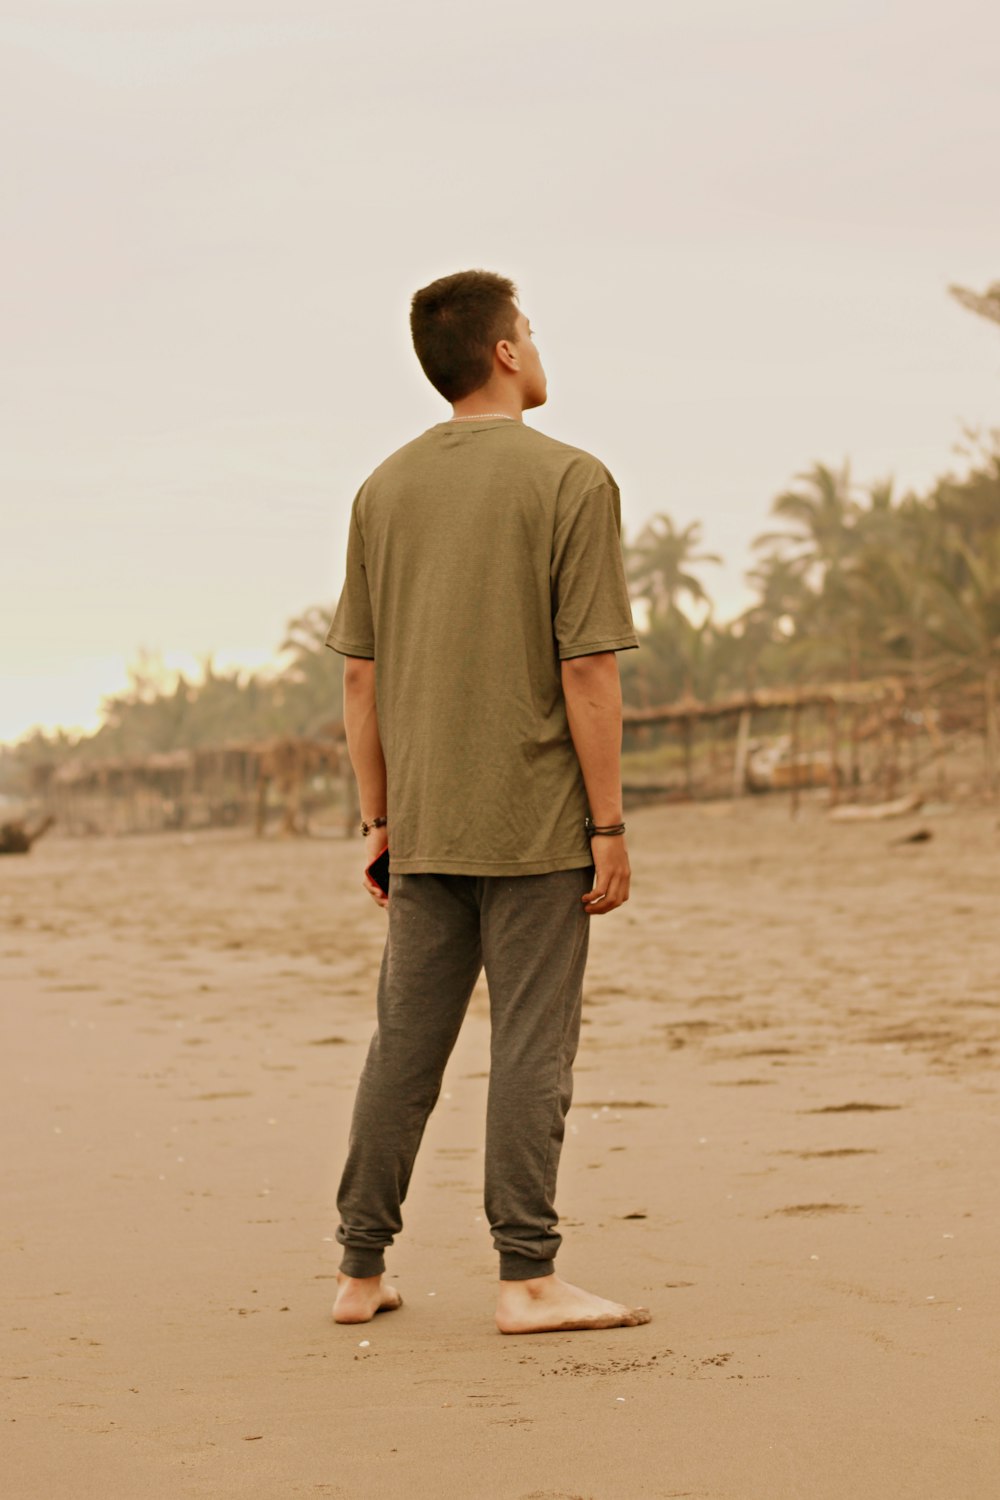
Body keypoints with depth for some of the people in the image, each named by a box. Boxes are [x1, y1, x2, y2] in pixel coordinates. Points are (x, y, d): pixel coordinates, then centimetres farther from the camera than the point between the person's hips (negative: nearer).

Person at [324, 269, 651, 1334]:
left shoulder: (385, 489, 8)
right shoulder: (572, 482, -8)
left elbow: (359, 674, 8)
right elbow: (588, 670, -13)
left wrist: (378, 819, 15)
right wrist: (609, 826, -8)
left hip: (424, 827, 5)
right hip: (536, 820, -5)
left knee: (404, 1043, 11)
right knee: (531, 1046, 0)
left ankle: (362, 1270, 16)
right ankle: (527, 1277, 3)